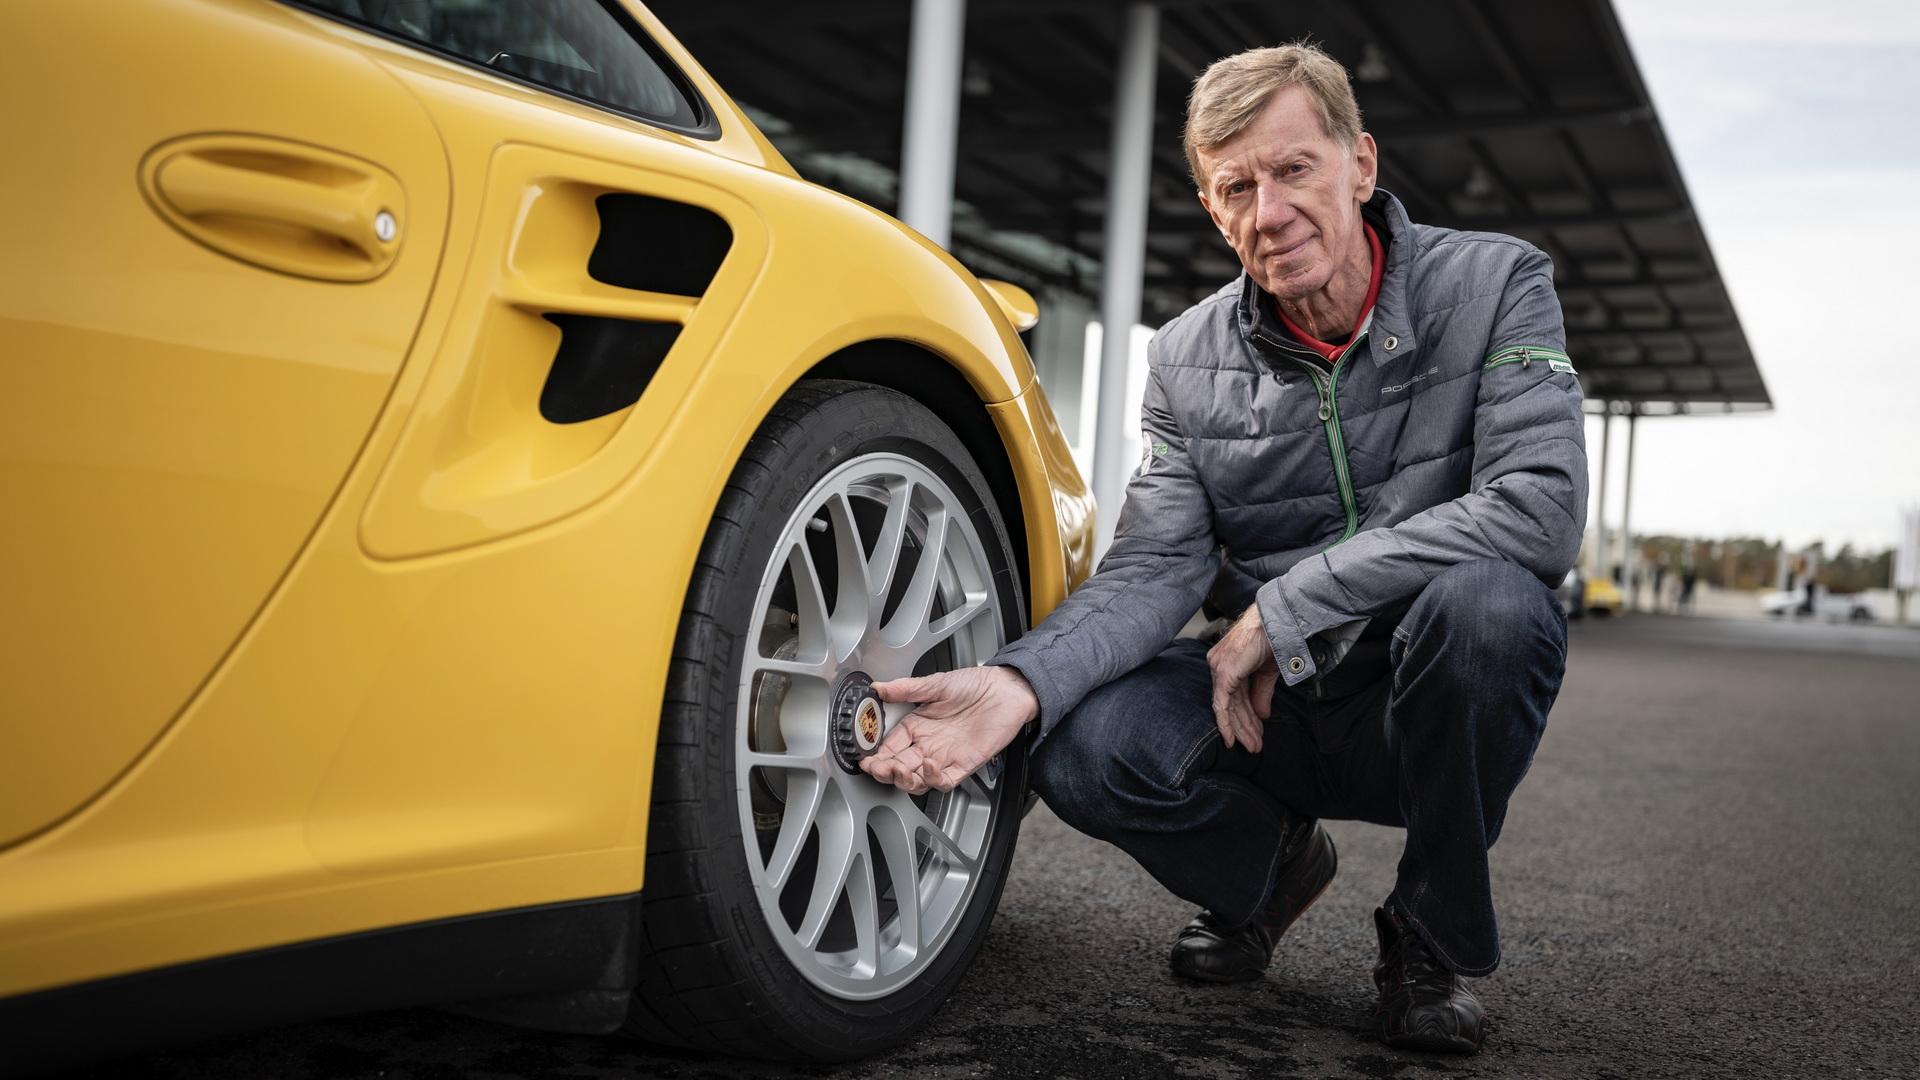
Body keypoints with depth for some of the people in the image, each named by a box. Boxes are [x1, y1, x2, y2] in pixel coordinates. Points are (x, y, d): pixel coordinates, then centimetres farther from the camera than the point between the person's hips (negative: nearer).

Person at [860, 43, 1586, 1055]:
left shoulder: (1495, 282, -9)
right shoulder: (1186, 361, -1)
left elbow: (1542, 506, -23)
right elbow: (1151, 570, -8)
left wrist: (1282, 609, -24)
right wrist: (1018, 682, -29)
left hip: (1433, 707, -2)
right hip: (1273, 708, 2)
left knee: (1484, 601, -35)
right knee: (1084, 747, -25)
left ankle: (1435, 941, -8)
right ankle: (1267, 868, 11)